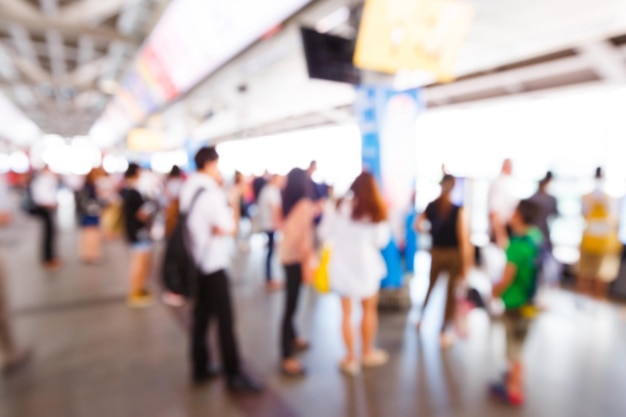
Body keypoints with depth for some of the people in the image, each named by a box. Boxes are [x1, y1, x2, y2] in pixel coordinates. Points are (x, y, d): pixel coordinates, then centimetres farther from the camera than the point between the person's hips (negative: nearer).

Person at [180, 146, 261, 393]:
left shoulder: (189, 189, 7)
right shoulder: (211, 193, -20)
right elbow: (229, 230, -20)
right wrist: (234, 205, -7)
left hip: (196, 263, 9)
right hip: (213, 264, -9)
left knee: (201, 316, 16)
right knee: (225, 319, 1)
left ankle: (200, 368, 27)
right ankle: (233, 375, 12)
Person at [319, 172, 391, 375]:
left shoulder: (340, 207, -6)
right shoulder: (376, 212, -7)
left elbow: (324, 233, -4)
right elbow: (380, 241, -6)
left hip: (342, 263, 1)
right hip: (366, 263, 0)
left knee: (346, 312, 12)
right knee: (369, 309, 19)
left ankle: (351, 358, 19)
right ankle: (367, 353, 32)